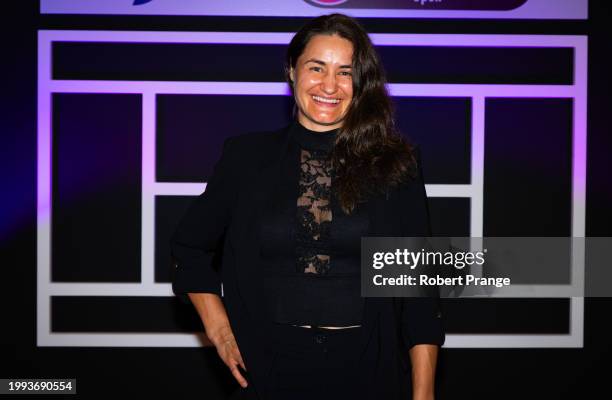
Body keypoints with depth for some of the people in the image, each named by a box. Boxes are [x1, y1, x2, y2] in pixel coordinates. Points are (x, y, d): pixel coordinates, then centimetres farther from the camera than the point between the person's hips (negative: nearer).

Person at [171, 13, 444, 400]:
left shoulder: (395, 164, -2)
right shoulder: (246, 156, 1)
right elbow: (191, 247, 12)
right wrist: (218, 328, 0)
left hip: (368, 368, 0)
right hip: (272, 366, 1)